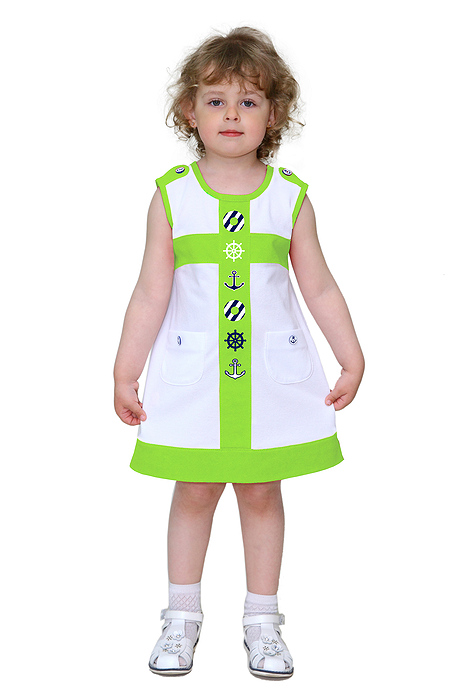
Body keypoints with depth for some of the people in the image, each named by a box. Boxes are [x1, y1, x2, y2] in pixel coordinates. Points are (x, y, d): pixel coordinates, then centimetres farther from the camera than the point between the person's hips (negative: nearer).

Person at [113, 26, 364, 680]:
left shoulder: (290, 197, 0)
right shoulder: (171, 196, -2)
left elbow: (320, 287, 5)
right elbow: (151, 293, -1)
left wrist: (353, 358, 4)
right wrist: (125, 373, -1)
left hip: (272, 371, 1)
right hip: (194, 372, 0)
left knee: (263, 491, 9)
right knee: (194, 491, 7)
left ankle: (262, 619, 24)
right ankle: (182, 616, 25)